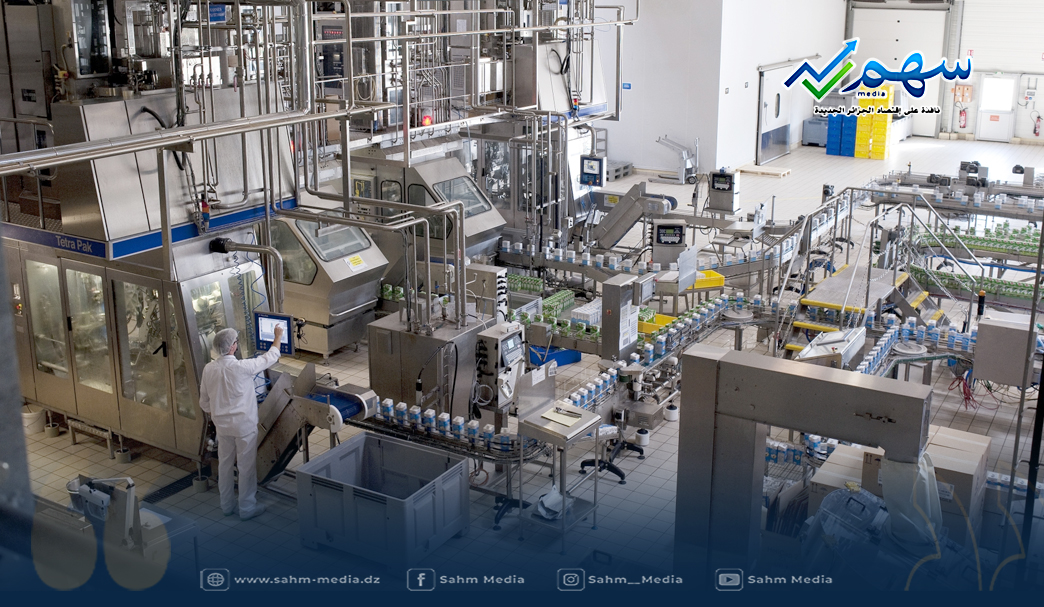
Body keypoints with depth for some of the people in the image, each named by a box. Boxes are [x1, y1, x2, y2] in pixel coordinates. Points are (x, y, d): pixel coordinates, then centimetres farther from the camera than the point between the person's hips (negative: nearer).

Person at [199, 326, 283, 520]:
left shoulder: (209, 369, -6)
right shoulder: (242, 368, -23)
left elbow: (204, 401, 5)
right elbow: (270, 358, -8)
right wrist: (278, 337, 6)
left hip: (222, 425, 6)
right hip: (244, 425, -6)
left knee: (224, 464, 17)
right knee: (246, 466, 6)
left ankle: (227, 505, 29)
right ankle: (247, 508, 15)